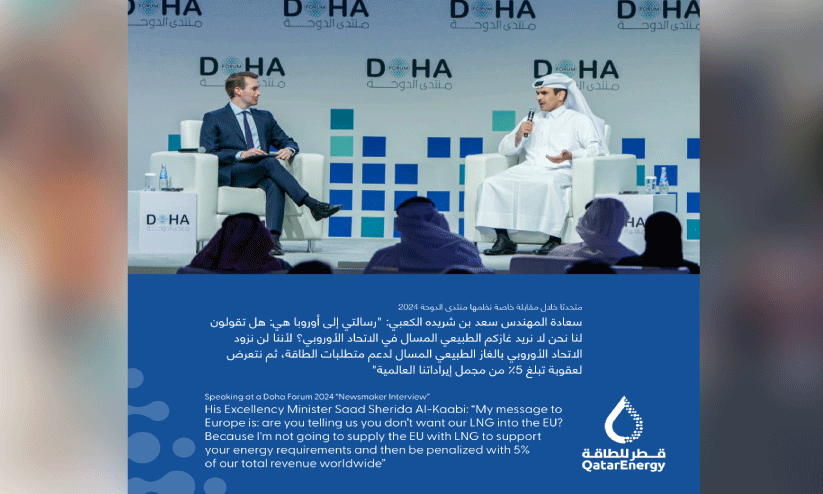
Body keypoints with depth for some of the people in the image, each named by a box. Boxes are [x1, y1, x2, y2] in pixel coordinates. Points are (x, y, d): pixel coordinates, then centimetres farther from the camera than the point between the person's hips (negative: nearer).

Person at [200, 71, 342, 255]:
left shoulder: (265, 117, 26)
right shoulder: (213, 119, 10)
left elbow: (287, 141, 24)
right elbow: (208, 154, -2)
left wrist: (288, 149, -3)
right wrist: (241, 155, -17)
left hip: (261, 174, 4)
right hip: (231, 174, -3)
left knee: (275, 184, -34)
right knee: (269, 163, -33)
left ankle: (273, 238, -49)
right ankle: (313, 205, -38)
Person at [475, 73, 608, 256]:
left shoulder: (578, 120, 15)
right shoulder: (531, 120, 29)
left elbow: (596, 148, 0)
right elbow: (504, 149, 25)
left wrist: (570, 156, -20)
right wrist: (518, 136, 3)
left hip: (559, 171, -5)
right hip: (527, 170, 5)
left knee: (549, 185, -41)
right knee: (490, 184, -21)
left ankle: (554, 239, -34)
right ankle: (504, 240, -22)